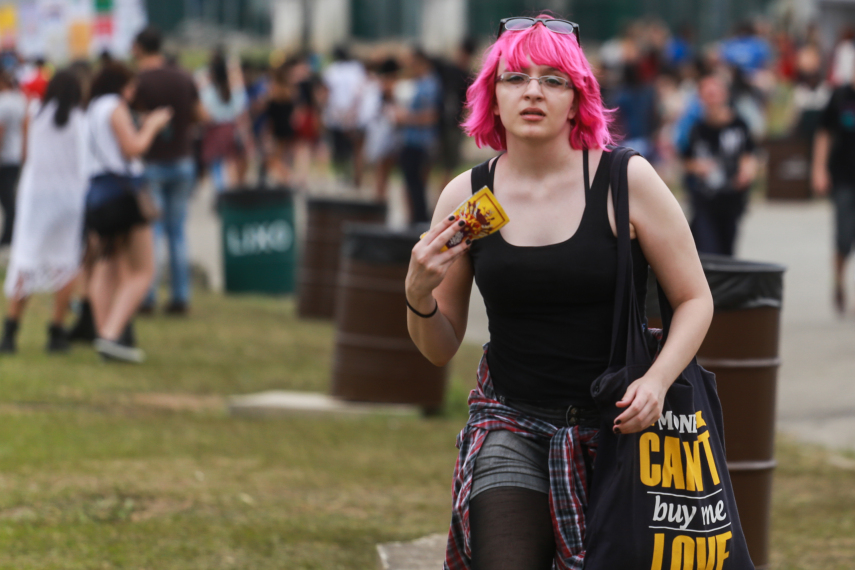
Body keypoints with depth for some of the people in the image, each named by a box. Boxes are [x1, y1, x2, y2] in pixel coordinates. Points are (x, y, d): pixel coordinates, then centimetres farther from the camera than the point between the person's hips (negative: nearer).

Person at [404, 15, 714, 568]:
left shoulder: (625, 180, -6)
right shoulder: (465, 196, 1)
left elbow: (694, 300, 0)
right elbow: (440, 350, 9)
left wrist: (657, 380, -17)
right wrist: (419, 294, -12)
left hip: (614, 425, -1)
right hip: (511, 429, 1)